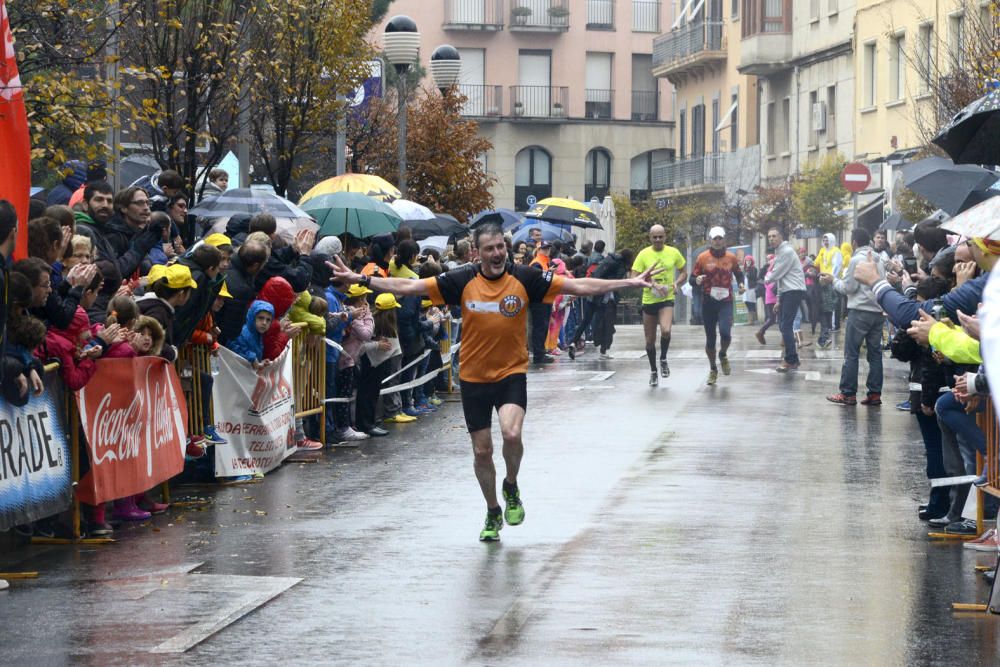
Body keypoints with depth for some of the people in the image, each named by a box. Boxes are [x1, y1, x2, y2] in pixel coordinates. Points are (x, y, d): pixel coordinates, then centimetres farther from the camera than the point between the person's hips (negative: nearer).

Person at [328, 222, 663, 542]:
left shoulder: (525, 278, -8)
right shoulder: (462, 281, -7)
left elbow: (578, 287, -9)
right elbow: (410, 287, -6)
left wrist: (630, 283, -14)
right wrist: (362, 280, -12)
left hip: (512, 374, -2)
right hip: (474, 378, 2)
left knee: (512, 434, -25)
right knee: (482, 451, 8)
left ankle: (511, 487, 7)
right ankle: (493, 513, 32)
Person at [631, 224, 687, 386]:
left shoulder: (673, 253, 0)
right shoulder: (644, 254, -5)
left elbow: (684, 272, 13)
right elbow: (634, 278, -9)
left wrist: (677, 283, -8)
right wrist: (652, 285, -23)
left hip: (667, 300, -1)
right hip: (649, 300, 1)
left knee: (666, 330, -26)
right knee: (650, 340, 8)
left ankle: (663, 359, 1)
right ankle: (653, 371, 29)